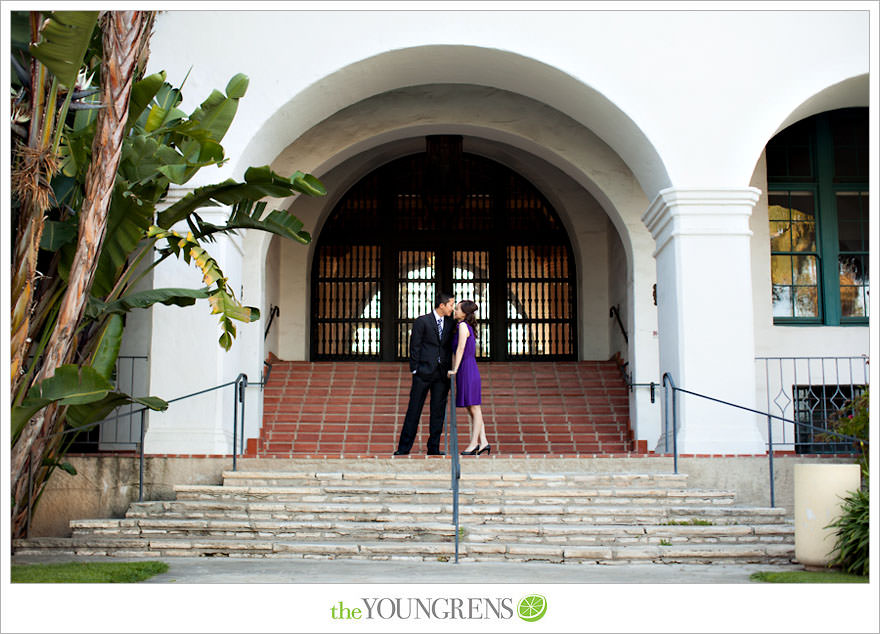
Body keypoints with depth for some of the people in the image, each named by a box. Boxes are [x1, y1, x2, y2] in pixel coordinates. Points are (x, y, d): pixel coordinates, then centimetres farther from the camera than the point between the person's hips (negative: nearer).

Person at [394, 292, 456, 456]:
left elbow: (450, 346, 14)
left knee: (438, 411, 5)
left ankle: (433, 448, 12)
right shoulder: (422, 321, -4)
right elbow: (414, 347, -4)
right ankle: (404, 448, 4)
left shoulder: (450, 323, 11)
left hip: (442, 373, 4)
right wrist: (415, 370, -8)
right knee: (414, 410, -1)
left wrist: (450, 370, 6)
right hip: (424, 372, -4)